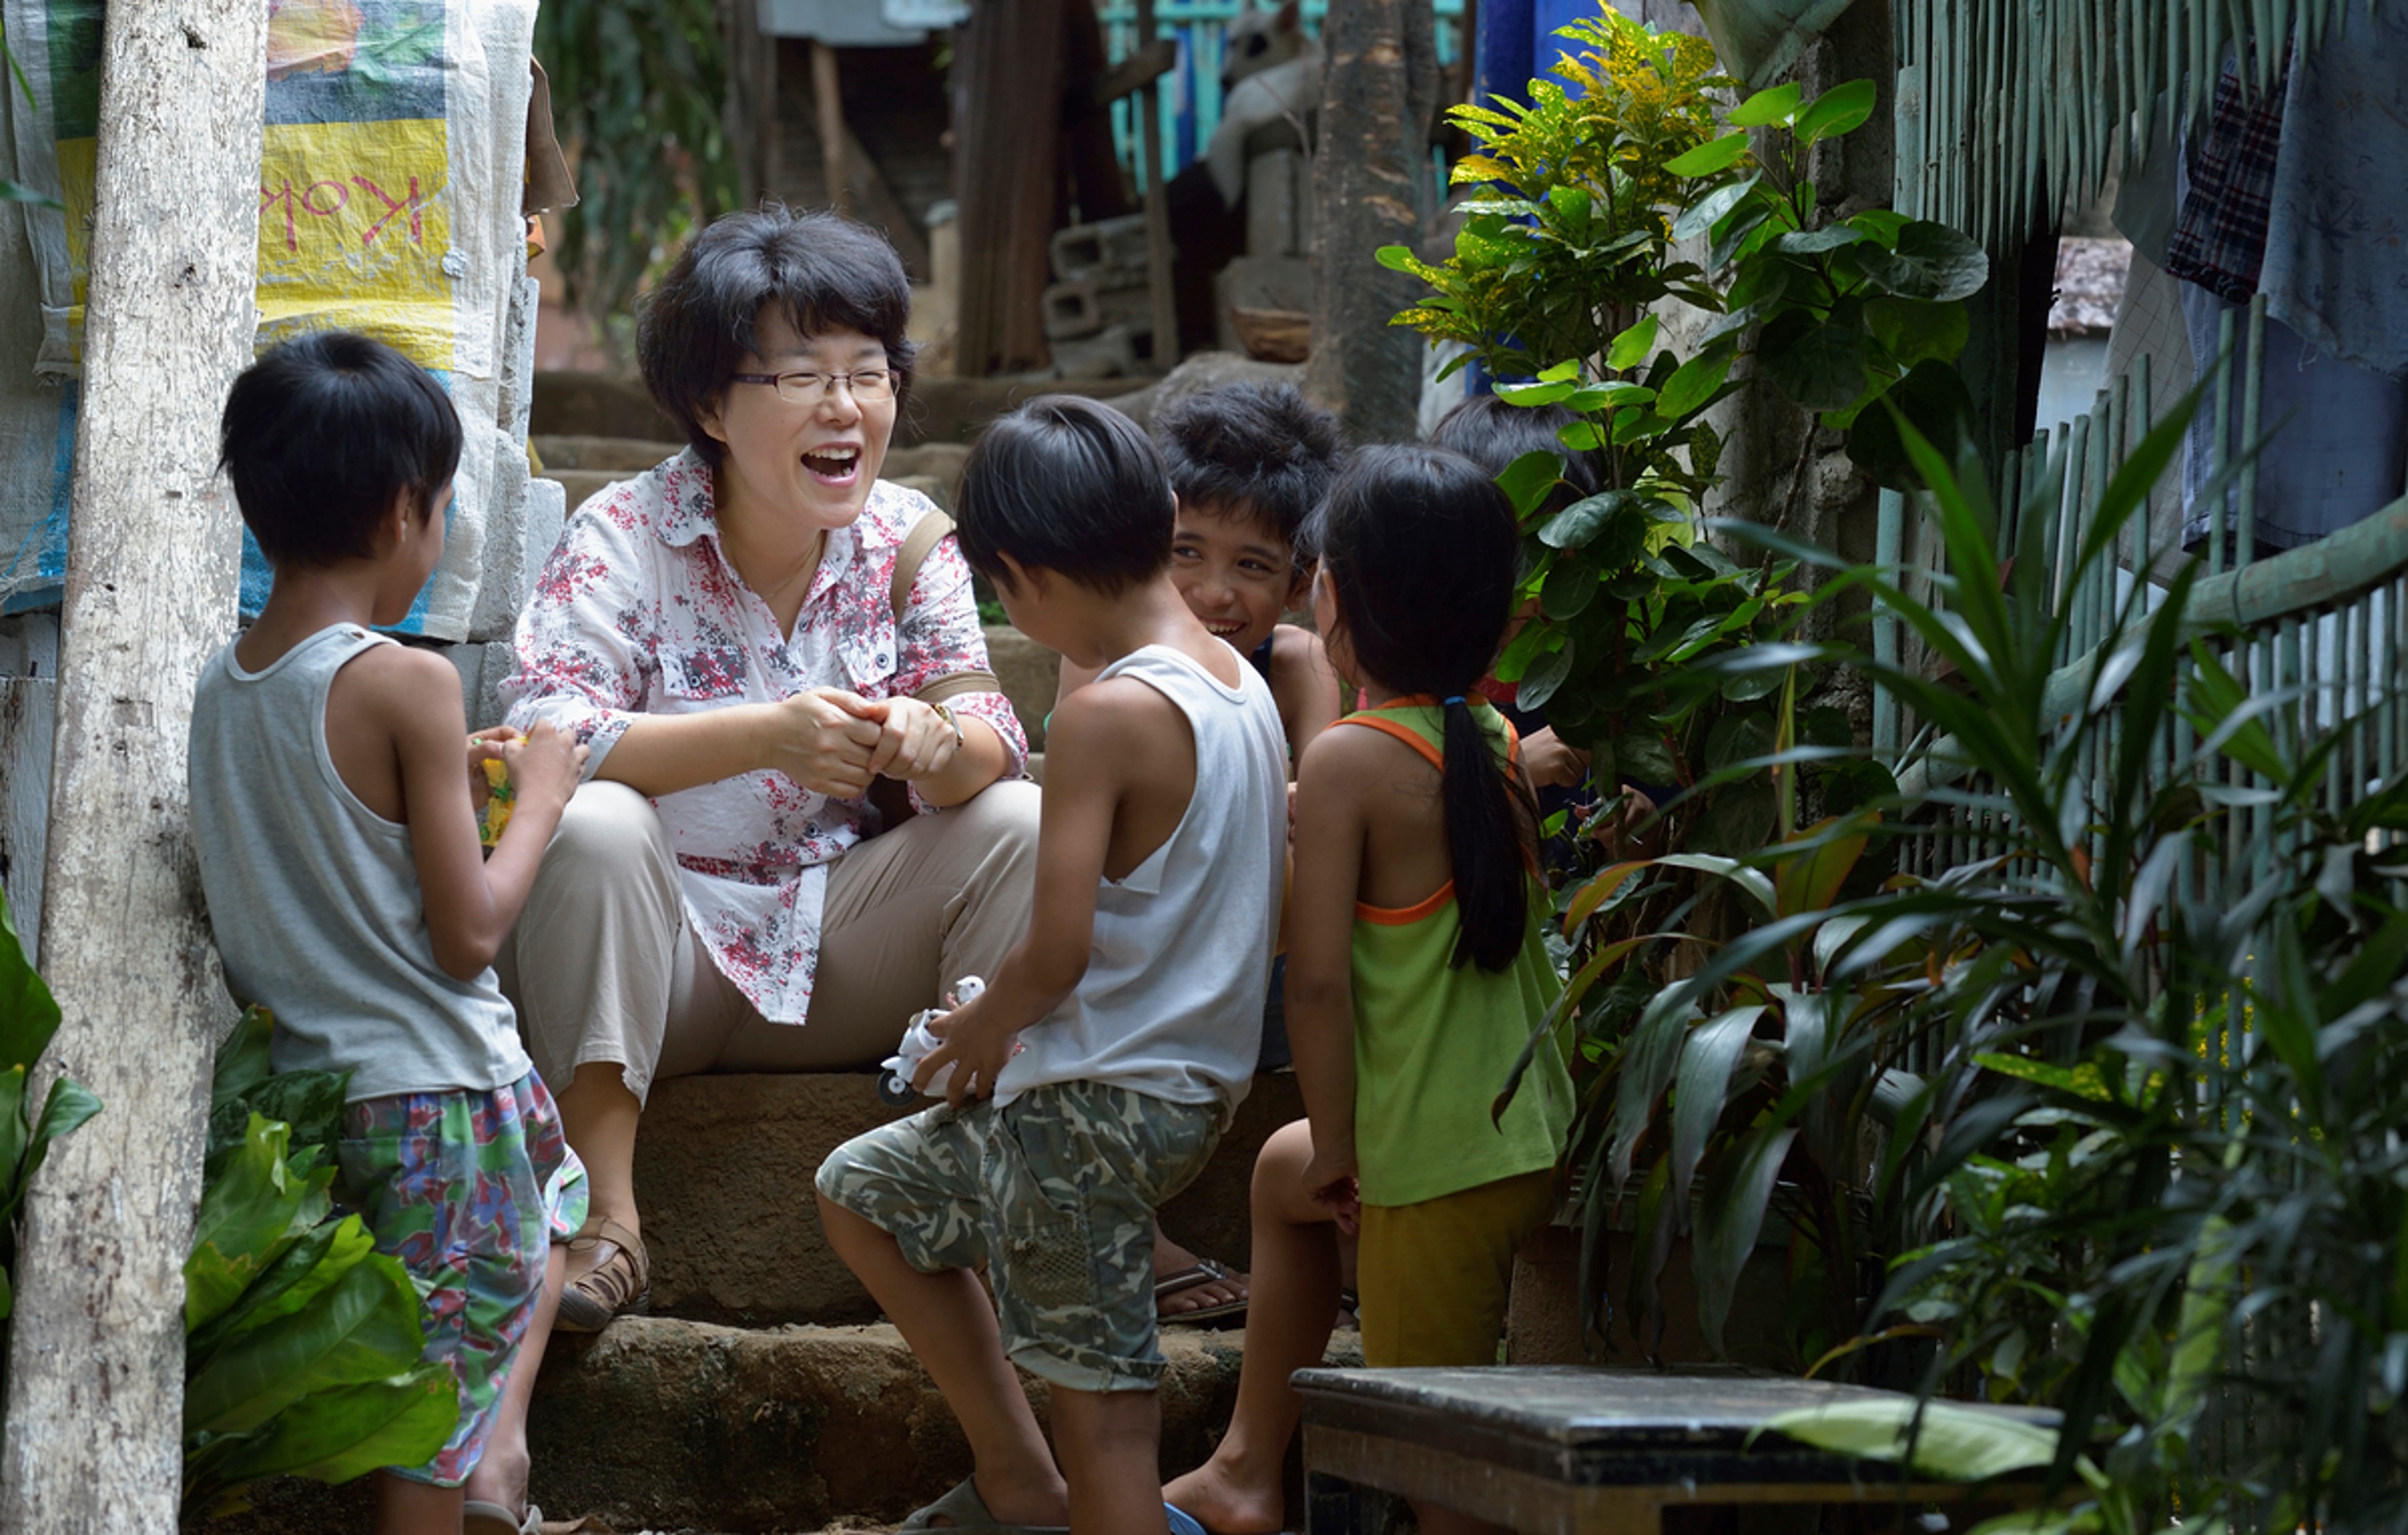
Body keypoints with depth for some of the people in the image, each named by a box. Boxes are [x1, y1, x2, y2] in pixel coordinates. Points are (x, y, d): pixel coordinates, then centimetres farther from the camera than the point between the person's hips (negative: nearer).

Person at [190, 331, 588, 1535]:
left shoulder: (219, 688, 3)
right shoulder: (405, 685, -18)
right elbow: (468, 933, -17)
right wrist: (538, 797, -2)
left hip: (308, 1077, 7)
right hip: (436, 1090, -7)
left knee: (547, 1203, 29)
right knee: (431, 1433, 5)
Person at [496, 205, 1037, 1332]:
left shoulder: (908, 540, 3)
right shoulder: (622, 539, -10)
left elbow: (990, 739, -6)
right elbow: (541, 740, -25)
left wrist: (938, 743, -32)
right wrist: (764, 738, -38)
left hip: (843, 963, 3)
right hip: (661, 958, -3)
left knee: (1025, 824, -16)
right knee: (594, 826, -33)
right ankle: (604, 1218, -29)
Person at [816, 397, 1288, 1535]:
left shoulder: (1106, 716, -20)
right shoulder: (1241, 683, 8)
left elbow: (1058, 951, -23)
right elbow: (1261, 912, 16)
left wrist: (984, 1026, -1)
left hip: (1094, 1100, -10)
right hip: (1195, 1086, 10)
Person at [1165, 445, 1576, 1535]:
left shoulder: (1349, 760, -16)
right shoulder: (1497, 743, 5)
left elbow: (1317, 981, -18)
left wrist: (1337, 1146, -8)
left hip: (1440, 1164, -9)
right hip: (1531, 1137, 9)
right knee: (1284, 1171, 33)